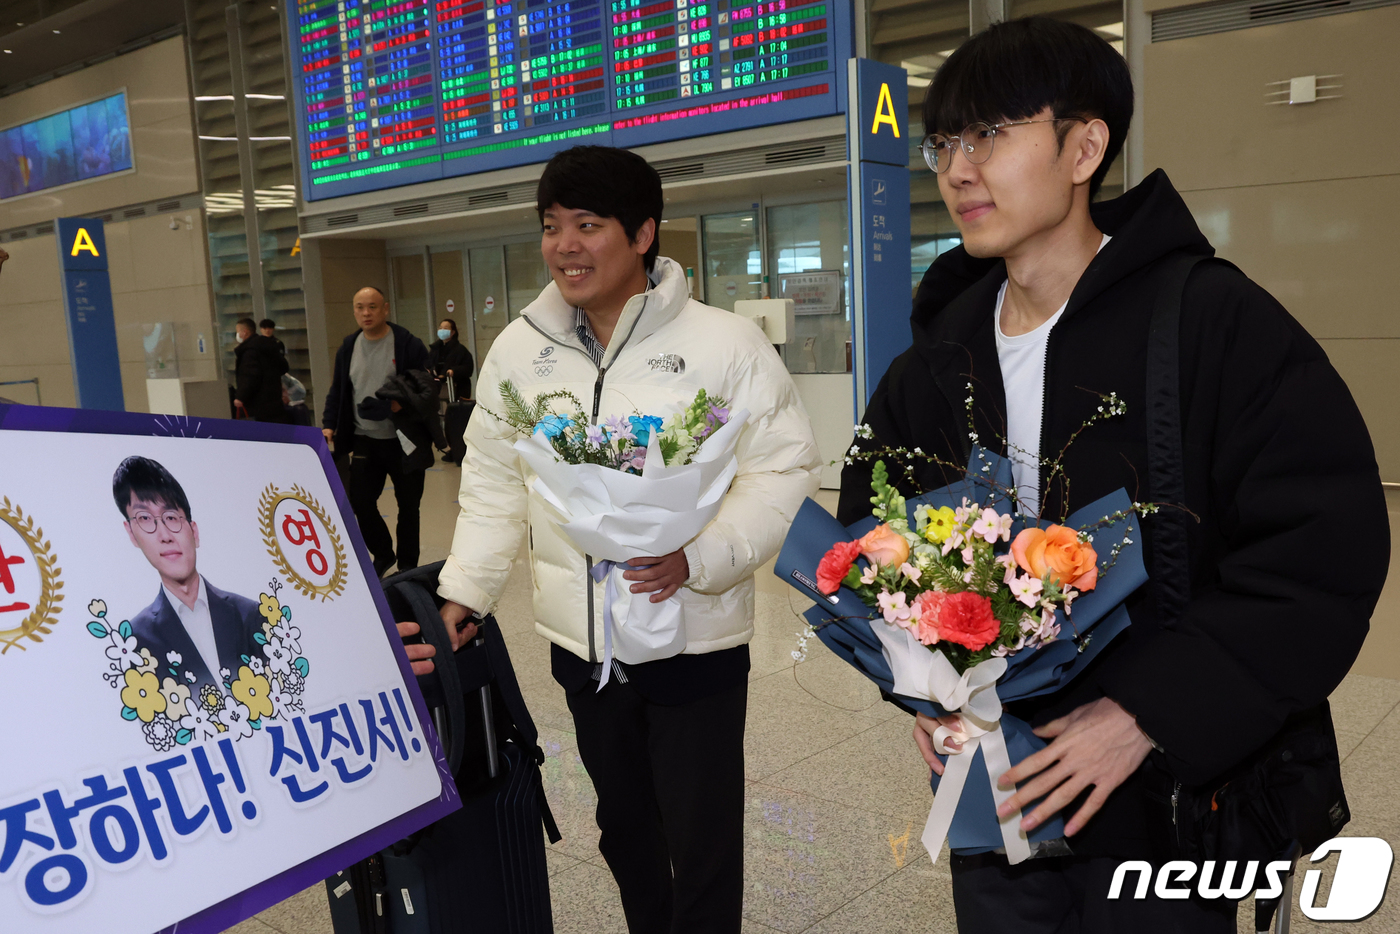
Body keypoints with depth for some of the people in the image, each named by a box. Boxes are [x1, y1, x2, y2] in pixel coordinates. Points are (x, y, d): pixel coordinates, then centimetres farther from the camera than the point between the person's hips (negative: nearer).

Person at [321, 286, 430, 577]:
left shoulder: (408, 344, -8)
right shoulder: (348, 348, 7)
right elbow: (337, 392, 12)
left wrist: (397, 405, -23)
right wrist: (329, 424, -1)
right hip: (365, 440, 4)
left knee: (408, 506, 7)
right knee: (360, 501, 1)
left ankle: (407, 566, 24)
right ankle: (383, 554, 25)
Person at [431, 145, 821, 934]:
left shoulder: (724, 344, -10)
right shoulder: (519, 349, 3)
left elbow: (783, 468, -10)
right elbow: (495, 486, 9)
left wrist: (699, 558, -22)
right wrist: (463, 593, 2)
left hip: (695, 643, -4)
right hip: (581, 646, 4)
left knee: (702, 848, 7)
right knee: (625, 828, 22)